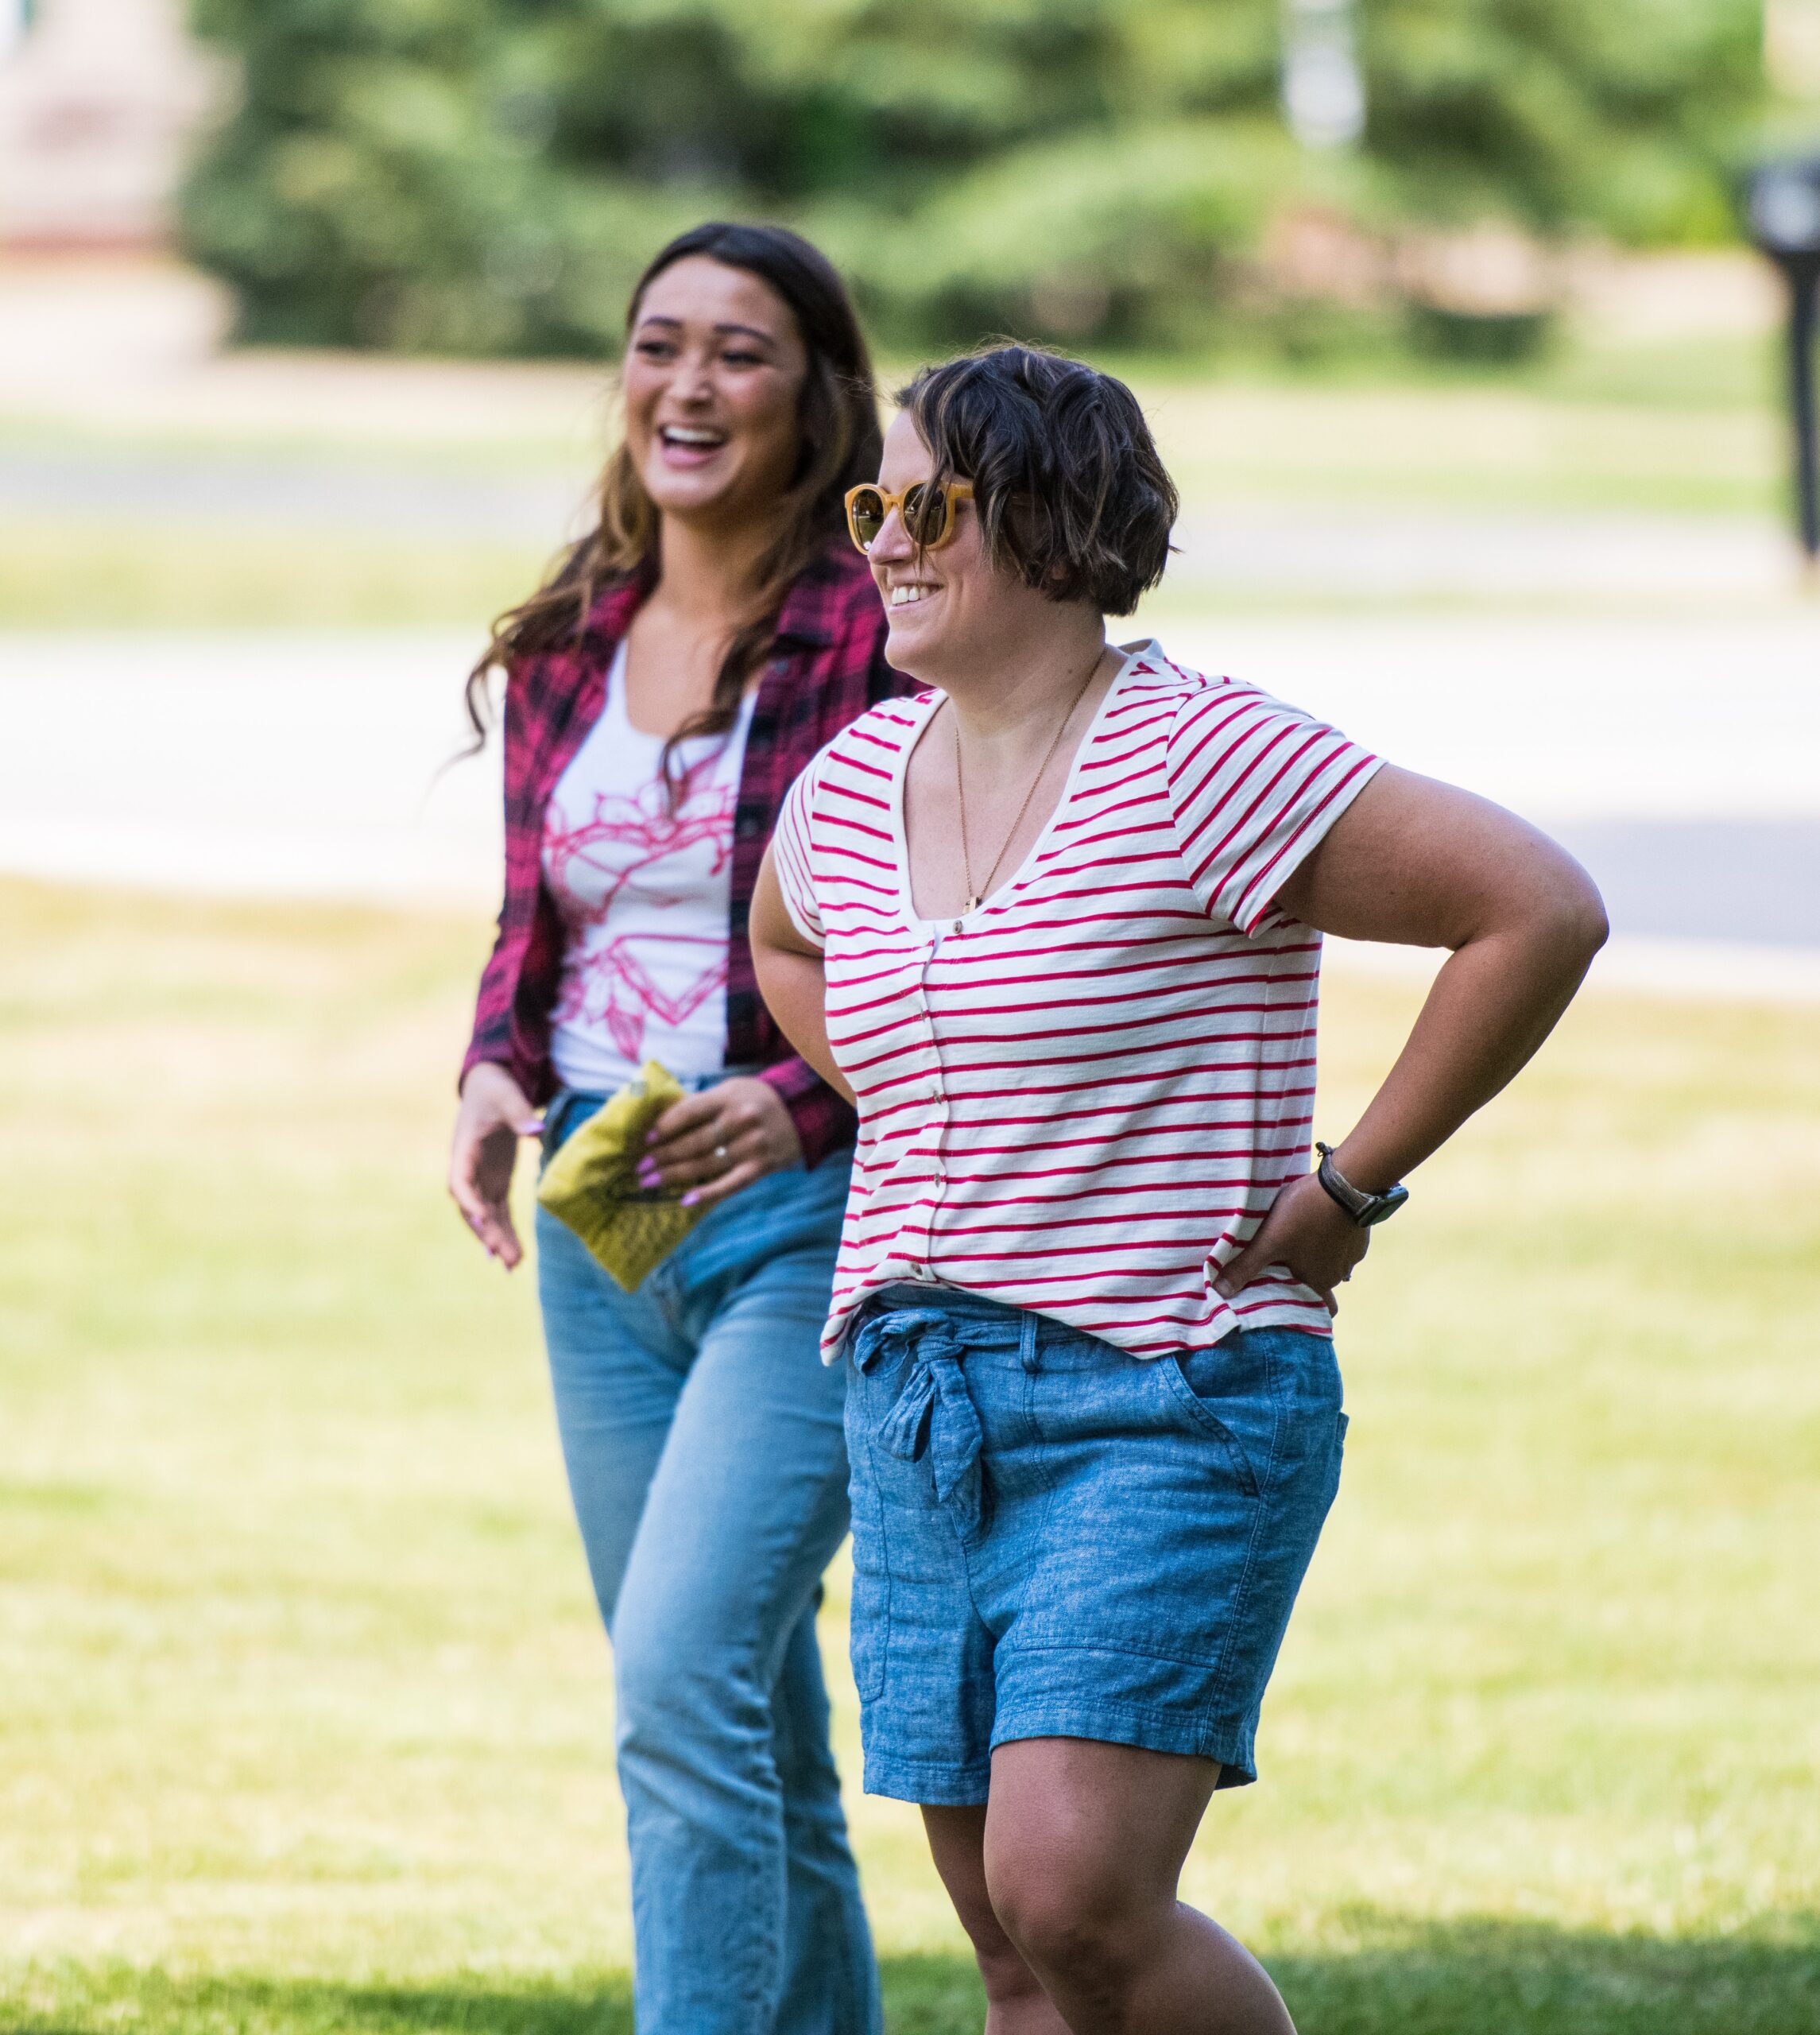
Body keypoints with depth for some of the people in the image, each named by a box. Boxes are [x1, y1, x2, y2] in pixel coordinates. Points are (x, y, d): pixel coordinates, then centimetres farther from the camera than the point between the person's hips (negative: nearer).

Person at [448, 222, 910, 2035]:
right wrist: (492, 1078, -1)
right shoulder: (566, 647, 10)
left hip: (809, 1212, -6)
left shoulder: (878, 634, -9)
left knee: (684, 1673, -20)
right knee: (751, 1738, 12)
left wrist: (802, 1104, -23)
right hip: (596, 1218, 6)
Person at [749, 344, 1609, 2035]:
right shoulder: (857, 783, 10)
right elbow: (784, 944, 34)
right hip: (919, 1411, 7)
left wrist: (1352, 1187, -12)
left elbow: (1539, 910, -16)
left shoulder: (1199, 761, -12)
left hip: (1169, 1406, -7)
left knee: (1075, 1897, -20)